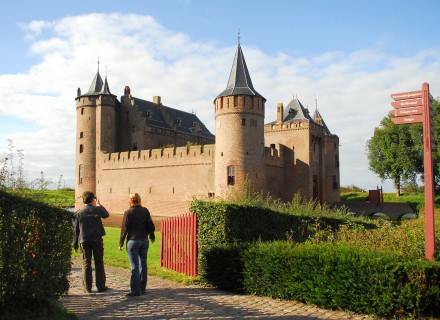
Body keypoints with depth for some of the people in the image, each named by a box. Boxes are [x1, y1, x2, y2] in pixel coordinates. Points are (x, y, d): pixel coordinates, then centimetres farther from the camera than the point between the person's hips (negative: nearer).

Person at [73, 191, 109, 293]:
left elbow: (76, 229, 3)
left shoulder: (79, 213, 2)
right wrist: (99, 205, 28)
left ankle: (87, 288, 8)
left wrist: (75, 243, 9)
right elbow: (106, 215, 18)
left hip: (84, 241, 1)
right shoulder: (97, 210, -4)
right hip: (97, 239, -1)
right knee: (99, 263, 8)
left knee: (86, 264, 6)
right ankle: (101, 286, 11)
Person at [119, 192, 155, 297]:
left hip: (132, 241, -4)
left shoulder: (128, 213, -9)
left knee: (134, 266, -2)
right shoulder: (145, 211, 2)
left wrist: (121, 243, 0)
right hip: (144, 240, 4)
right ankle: (142, 288, 19)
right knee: (143, 264, 13)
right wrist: (152, 236, 21)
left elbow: (124, 229, -8)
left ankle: (135, 290, -2)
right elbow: (151, 226, 5)